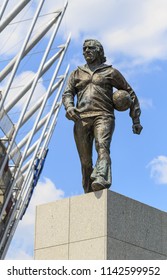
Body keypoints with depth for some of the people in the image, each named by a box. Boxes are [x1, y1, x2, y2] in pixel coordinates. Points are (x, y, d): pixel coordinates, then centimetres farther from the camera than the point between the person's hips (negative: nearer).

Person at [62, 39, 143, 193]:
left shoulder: (110, 72, 19)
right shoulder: (77, 74, 26)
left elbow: (130, 94, 21)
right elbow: (67, 93, 14)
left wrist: (136, 120, 14)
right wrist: (69, 107, -11)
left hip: (103, 116, -3)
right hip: (81, 118, 3)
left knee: (102, 147, -30)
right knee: (85, 160, -2)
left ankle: (101, 179, -53)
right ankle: (89, 194, 2)